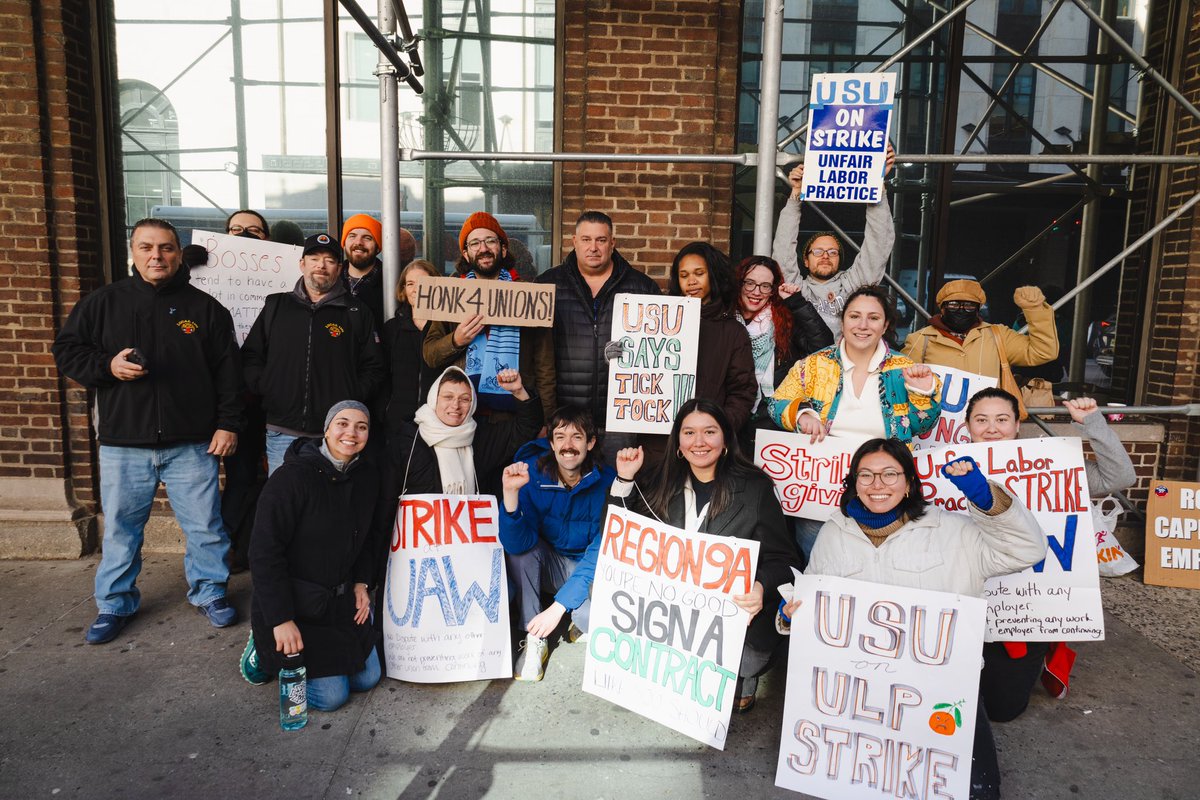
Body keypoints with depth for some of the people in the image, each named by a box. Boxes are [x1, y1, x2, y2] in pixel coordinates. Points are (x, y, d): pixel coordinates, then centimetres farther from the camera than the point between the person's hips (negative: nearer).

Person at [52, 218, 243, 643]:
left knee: (205, 526, 5)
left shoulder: (204, 307, 4)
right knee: (121, 528, 12)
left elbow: (228, 370, 3)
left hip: (191, 443, -1)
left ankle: (210, 592, 25)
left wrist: (228, 424, -3)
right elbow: (66, 349, 9)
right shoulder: (104, 302, 6)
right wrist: (107, 366, -10)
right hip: (123, 444, 1)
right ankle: (115, 603, 30)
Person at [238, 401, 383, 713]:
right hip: (295, 602, -7)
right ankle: (265, 650, 17)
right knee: (332, 695, -7)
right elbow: (264, 552, -23)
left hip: (342, 599, 7)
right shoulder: (293, 477, -23)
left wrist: (362, 582, 2)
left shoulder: (367, 476, -2)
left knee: (368, 679, 11)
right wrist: (281, 620, -24)